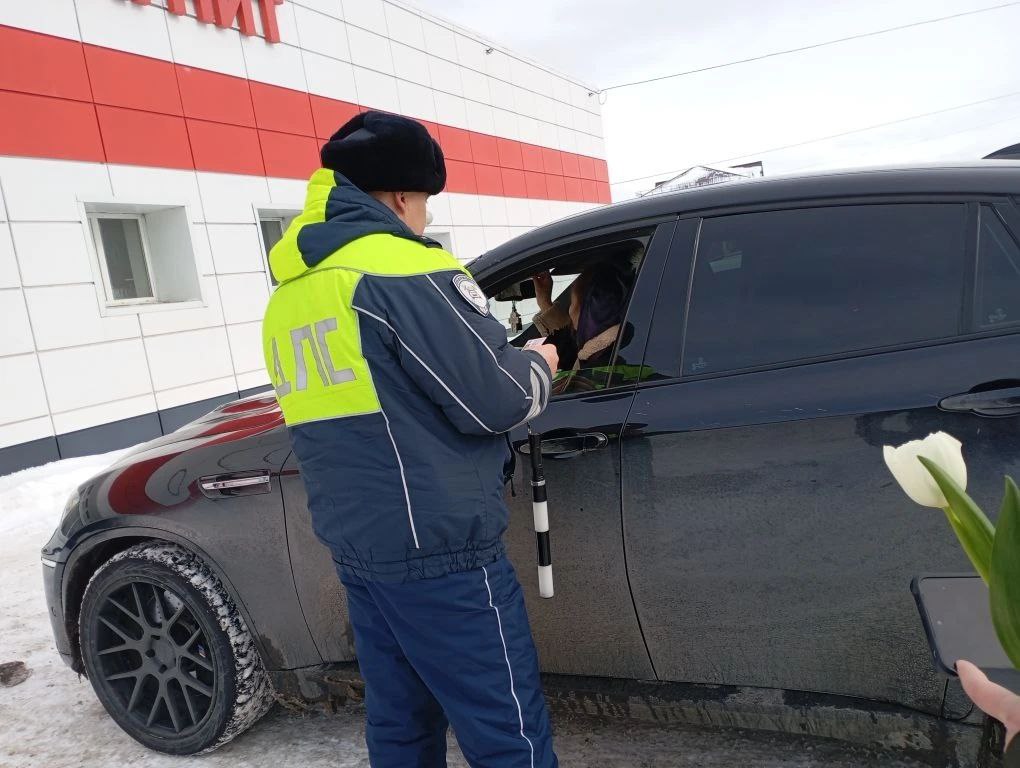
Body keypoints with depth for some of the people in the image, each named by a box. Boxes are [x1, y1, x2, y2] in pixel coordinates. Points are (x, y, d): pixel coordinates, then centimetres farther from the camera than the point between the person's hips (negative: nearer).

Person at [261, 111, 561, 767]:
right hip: (437, 549, -9)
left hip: (356, 544, 9)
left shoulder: (290, 292, 12)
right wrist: (539, 366, 6)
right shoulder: (407, 269, -15)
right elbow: (494, 399, -15)